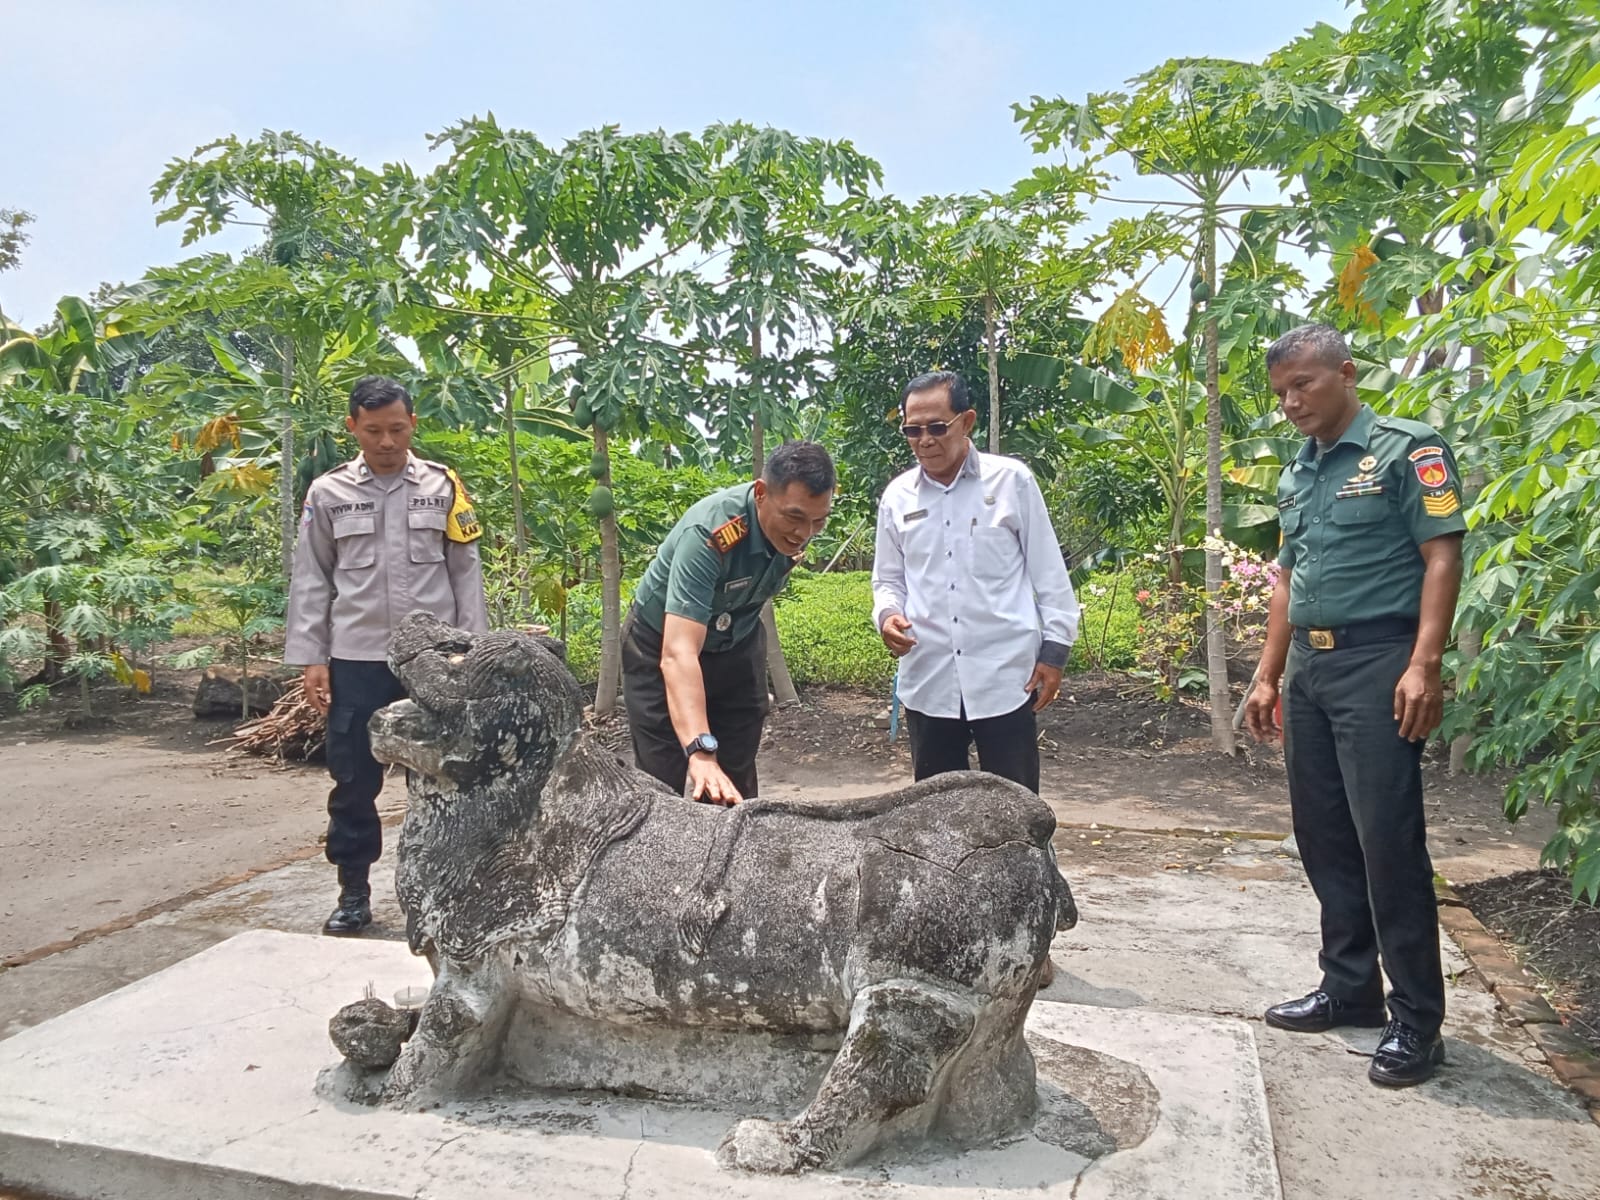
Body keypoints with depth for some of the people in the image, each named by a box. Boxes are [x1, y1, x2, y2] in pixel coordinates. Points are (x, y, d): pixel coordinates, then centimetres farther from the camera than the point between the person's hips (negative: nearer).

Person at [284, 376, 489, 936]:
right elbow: (311, 581, 6)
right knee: (354, 781, 6)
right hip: (355, 659, 1)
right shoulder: (329, 493, 5)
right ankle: (354, 893, 20)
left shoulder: (442, 486, 4)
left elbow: (465, 571, 6)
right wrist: (311, 659, 0)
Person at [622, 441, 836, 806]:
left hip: (739, 645, 5)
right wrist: (700, 752, -59)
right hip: (662, 644, -5)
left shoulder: (797, 517, -19)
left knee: (737, 782, 6)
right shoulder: (709, 535, -39)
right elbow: (679, 654, -48)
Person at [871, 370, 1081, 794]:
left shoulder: (1012, 480, -2)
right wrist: (888, 614, -8)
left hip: (1005, 677, -3)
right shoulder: (897, 496, 6)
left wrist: (1054, 650, -2)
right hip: (928, 681, 3)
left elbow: (1049, 573, 1)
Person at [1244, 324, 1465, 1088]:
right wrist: (1268, 677, 16)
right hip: (1308, 668, 8)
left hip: (1377, 662, -7)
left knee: (1388, 842, -5)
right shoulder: (1295, 476, 16)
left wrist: (1424, 665, -20)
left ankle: (1417, 1019, 7)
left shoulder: (1405, 449, -4)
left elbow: (1442, 557, -11)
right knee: (1323, 838, 11)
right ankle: (1349, 988, 24)